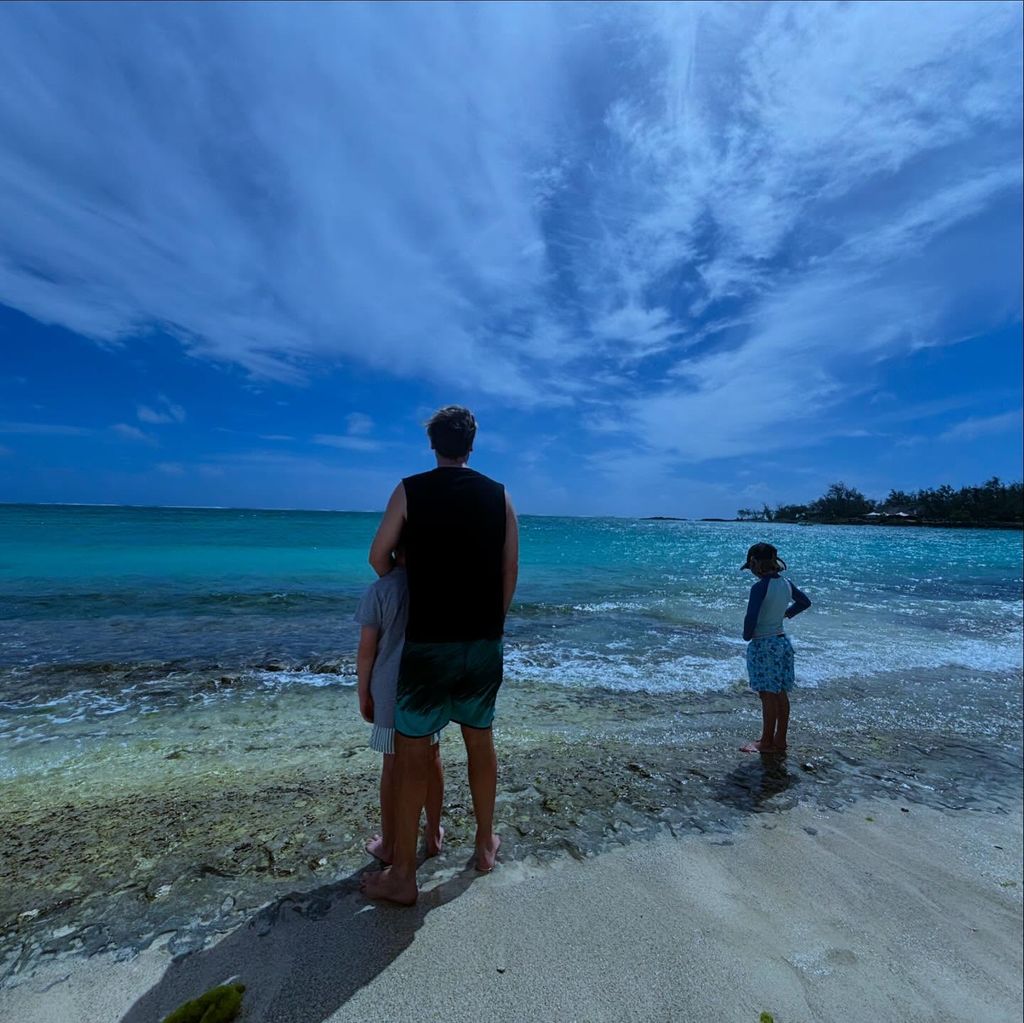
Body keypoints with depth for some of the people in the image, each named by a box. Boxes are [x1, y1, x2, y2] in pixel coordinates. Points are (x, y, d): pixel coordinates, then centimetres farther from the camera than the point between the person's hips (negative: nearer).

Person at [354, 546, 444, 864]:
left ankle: (389, 845, 30)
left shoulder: (380, 590, -15)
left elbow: (367, 650, -11)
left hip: (392, 692, -2)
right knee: (432, 759, 19)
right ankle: (434, 835, 36)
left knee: (392, 767, 12)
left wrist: (364, 693, 2)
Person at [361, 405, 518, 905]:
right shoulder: (499, 495, 2)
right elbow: (510, 572, 3)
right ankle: (485, 844, 38)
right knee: (480, 740, 20)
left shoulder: (409, 490, -5)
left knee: (412, 751, 10)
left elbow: (378, 557, 2)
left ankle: (402, 876, 23)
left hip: (428, 642, -3)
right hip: (485, 642, 4)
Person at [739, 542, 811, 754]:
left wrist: (747, 635, -5)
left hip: (763, 645, -8)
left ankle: (767, 743, 14)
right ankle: (780, 740, 26)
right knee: (781, 694, 15)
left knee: (768, 695, 2)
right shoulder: (786, 584, 3)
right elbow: (805, 602, 21)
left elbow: (751, 617, -23)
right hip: (782, 641, 8)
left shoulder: (760, 587, -21)